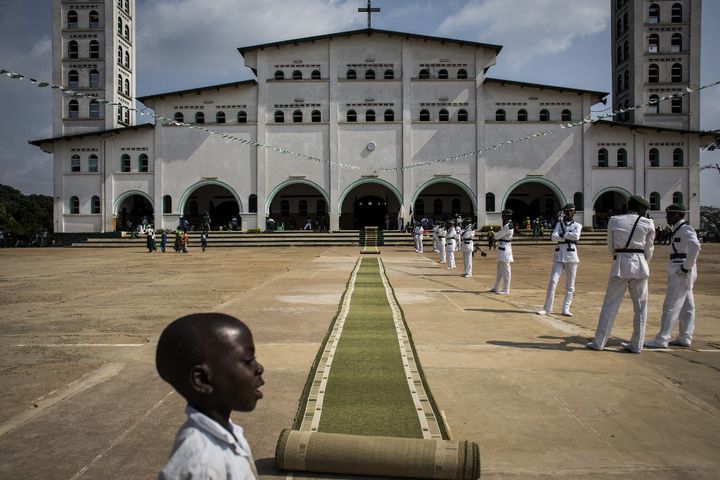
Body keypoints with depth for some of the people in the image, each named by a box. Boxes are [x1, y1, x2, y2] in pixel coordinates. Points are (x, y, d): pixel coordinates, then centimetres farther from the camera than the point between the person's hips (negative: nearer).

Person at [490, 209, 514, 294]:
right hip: (502, 249, 10)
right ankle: (496, 288, 25)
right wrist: (497, 236, 0)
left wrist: (496, 234, 5)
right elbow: (499, 236, 19)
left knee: (505, 271, -4)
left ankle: (505, 290, 0)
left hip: (505, 250, -10)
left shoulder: (508, 226, -18)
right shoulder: (507, 225, 14)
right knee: (500, 270, 16)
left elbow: (497, 236, -15)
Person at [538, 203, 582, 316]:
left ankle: (566, 309, 10)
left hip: (571, 256, 0)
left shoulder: (577, 225, 8)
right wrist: (569, 236, -12)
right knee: (553, 281, -8)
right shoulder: (559, 224, 11)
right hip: (559, 255, 0)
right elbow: (553, 237, -6)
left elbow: (576, 236, -14)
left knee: (570, 285, 3)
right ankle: (547, 308, -4)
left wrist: (563, 234, -9)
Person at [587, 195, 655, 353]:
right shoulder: (648, 223, 1)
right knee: (640, 306, 10)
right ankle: (636, 345, 15)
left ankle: (599, 342, 6)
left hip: (620, 264, 0)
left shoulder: (614, 221, 3)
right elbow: (648, 250, 6)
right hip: (639, 264, 0)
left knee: (610, 303, 4)